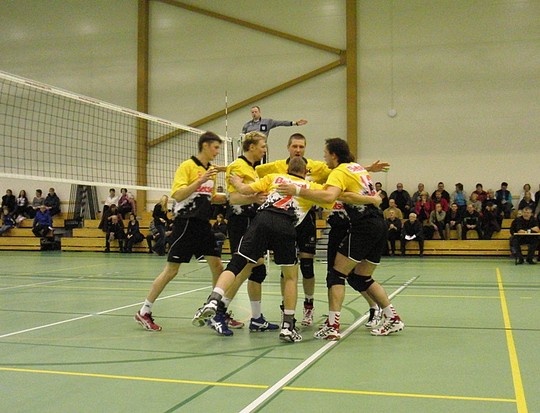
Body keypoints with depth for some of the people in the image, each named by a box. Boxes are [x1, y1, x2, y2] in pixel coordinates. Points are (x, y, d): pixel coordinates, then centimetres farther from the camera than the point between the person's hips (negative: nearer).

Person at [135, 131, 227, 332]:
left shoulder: (212, 170, 14)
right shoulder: (187, 166, -8)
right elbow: (178, 195, -18)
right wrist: (200, 180, -25)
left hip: (203, 224, 7)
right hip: (186, 223, -7)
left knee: (217, 266, 3)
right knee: (171, 269, -4)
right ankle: (144, 312, 8)